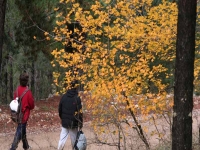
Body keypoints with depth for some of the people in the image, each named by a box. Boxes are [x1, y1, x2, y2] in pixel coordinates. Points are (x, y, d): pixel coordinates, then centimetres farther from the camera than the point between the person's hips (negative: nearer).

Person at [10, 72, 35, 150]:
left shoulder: (17, 90, -5)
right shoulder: (27, 92, -21)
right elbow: (32, 105, -11)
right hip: (24, 114, -7)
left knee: (23, 130, 23)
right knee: (19, 132, -4)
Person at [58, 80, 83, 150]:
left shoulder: (64, 97, 0)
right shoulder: (77, 98, -13)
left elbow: (60, 109, 10)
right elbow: (79, 112, -12)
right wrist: (80, 122, -2)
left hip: (64, 121, 4)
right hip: (73, 123, -3)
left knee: (62, 138, 6)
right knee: (74, 139, 8)